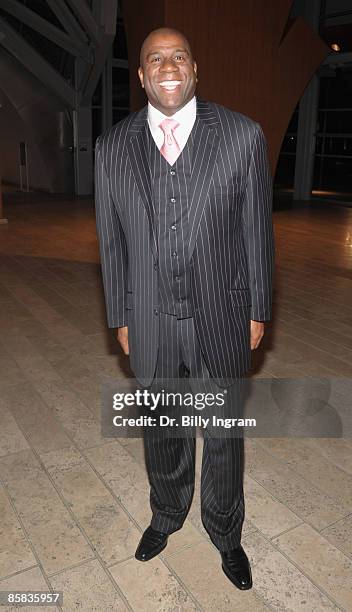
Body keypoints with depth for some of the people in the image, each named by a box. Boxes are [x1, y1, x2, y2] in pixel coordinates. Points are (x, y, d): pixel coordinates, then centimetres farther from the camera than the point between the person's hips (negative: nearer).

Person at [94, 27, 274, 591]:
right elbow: (112, 241, 4)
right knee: (162, 433, 21)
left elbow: (257, 230, -2)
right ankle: (167, 515, 50)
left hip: (220, 319, -1)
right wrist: (120, 318, 5)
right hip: (150, 323, 2)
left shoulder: (242, 135, -6)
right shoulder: (113, 147, 0)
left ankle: (225, 534, 42)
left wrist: (258, 311, 0)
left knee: (224, 435, 15)